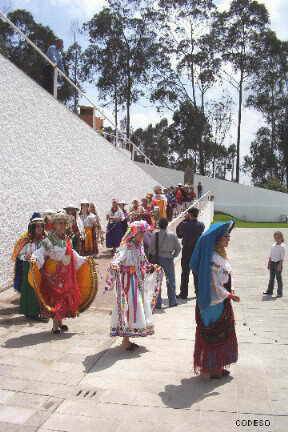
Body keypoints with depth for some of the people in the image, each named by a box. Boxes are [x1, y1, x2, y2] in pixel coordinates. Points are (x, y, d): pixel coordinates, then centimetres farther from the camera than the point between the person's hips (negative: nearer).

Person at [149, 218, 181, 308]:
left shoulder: (154, 235, -10)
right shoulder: (172, 235, -7)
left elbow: (151, 249, -7)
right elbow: (178, 248, 0)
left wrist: (154, 256, 9)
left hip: (157, 259, 0)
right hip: (168, 260, 0)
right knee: (171, 280, 15)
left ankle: (158, 303, 9)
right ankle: (172, 301, 22)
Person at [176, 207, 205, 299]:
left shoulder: (185, 225, -16)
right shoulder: (201, 225, -8)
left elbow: (178, 232, 0)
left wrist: (185, 220, 0)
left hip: (187, 251, -3)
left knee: (185, 273, 7)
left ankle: (183, 294, 11)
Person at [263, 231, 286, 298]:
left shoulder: (282, 246, -11)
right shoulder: (273, 245, 8)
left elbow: (282, 257, -12)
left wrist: (280, 265, -17)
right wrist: (269, 263, 13)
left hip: (278, 263, -6)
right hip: (272, 262, 6)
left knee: (279, 278, 2)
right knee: (271, 278, 13)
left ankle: (280, 293, 11)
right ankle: (270, 291, 23)